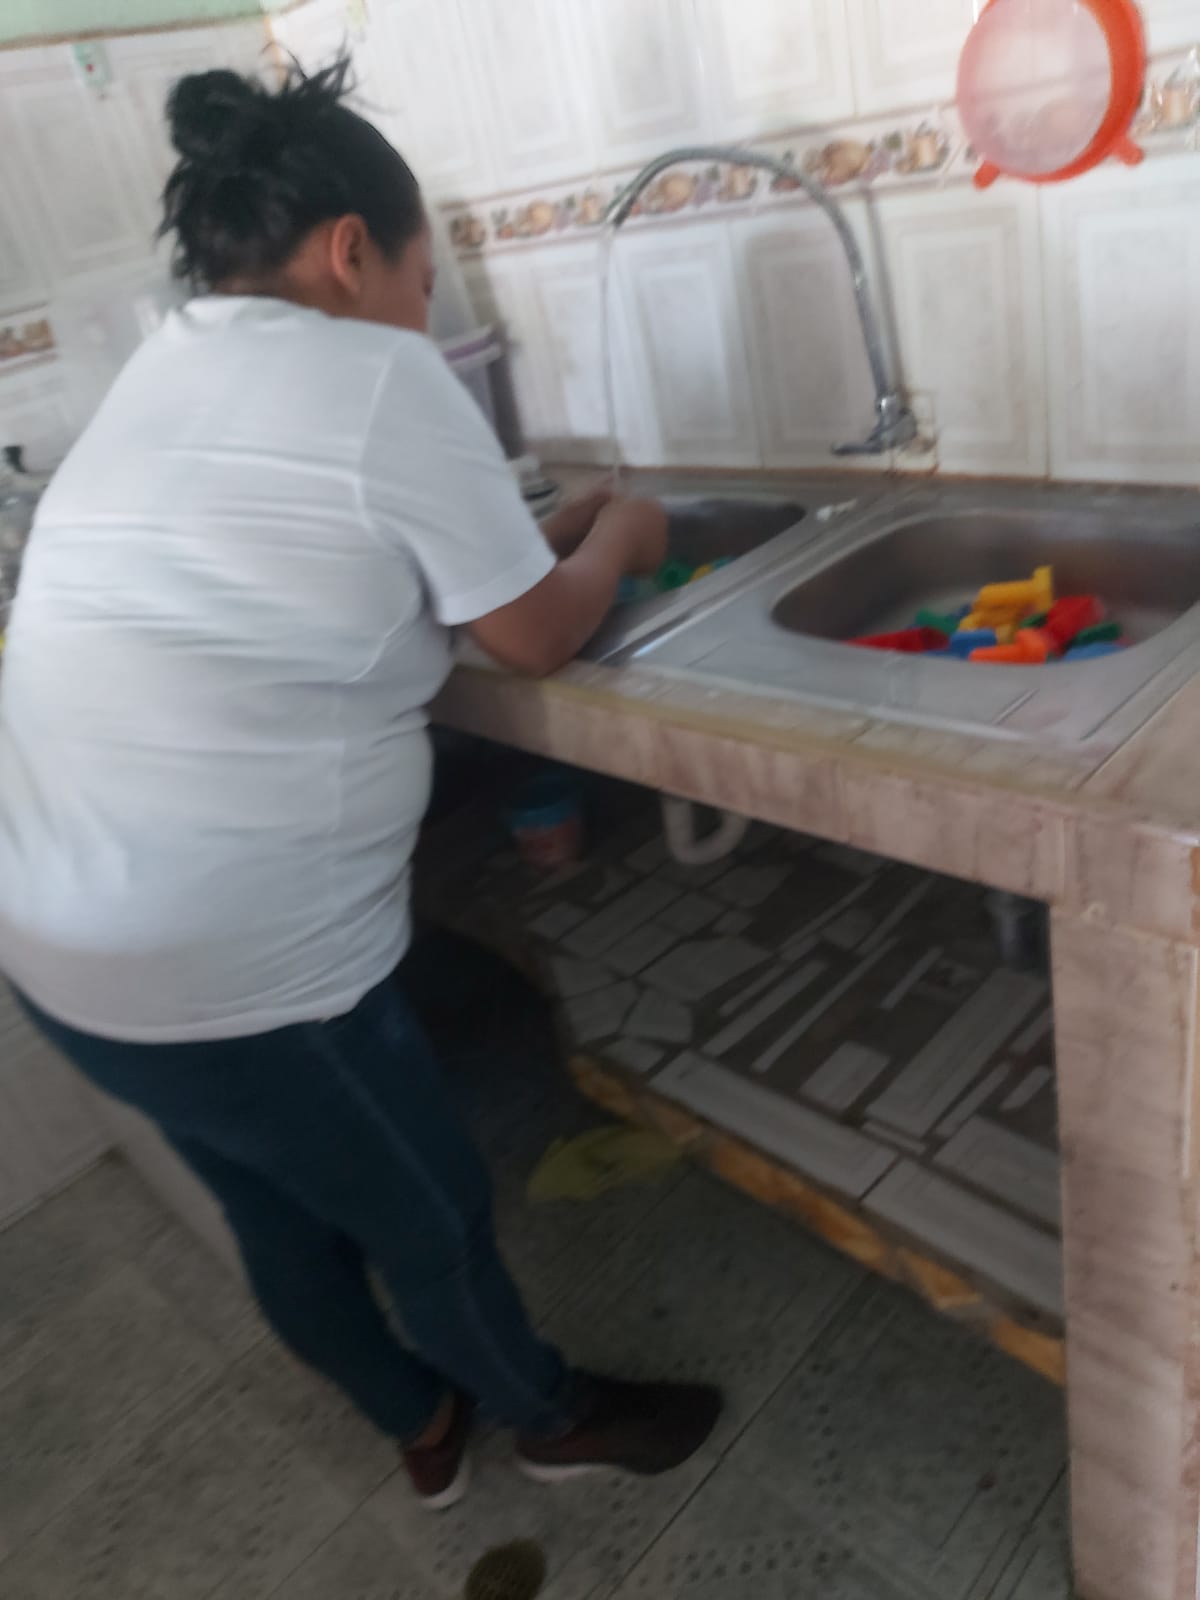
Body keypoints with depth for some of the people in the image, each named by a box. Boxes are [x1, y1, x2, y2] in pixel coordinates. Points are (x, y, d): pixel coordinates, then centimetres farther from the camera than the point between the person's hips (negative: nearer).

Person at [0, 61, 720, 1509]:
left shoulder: (160, 376, 11)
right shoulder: (377, 377, -14)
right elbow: (539, 636, -8)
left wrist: (531, 541, 18)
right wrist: (616, 541, 12)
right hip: (239, 969, -9)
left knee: (286, 1221, 26)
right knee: (433, 1219, 17)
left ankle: (421, 1423, 52)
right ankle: (550, 1418, 46)